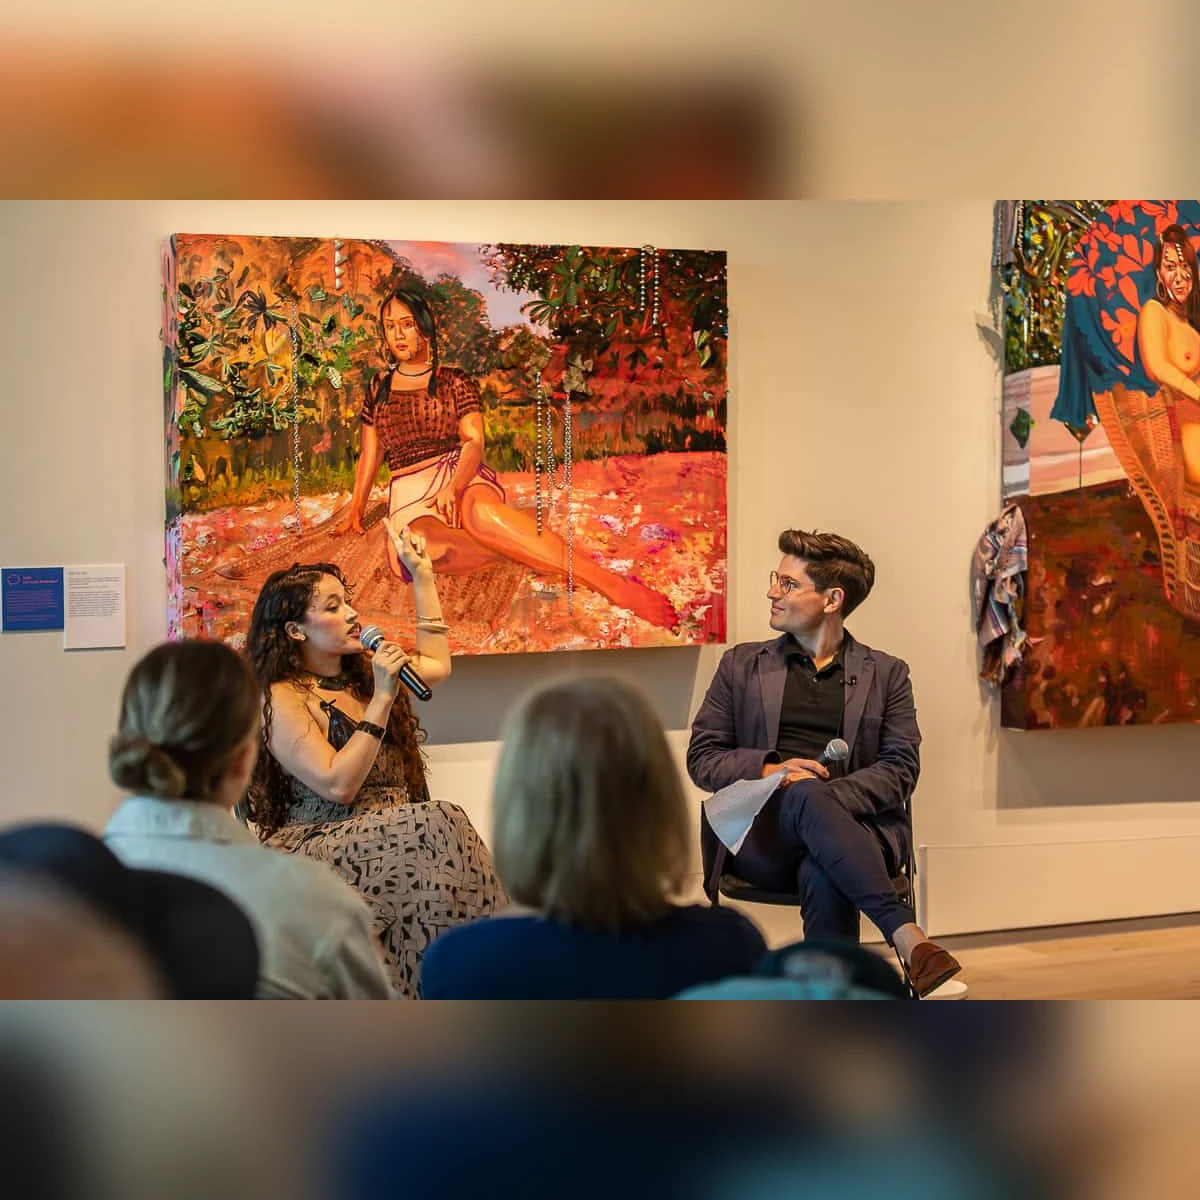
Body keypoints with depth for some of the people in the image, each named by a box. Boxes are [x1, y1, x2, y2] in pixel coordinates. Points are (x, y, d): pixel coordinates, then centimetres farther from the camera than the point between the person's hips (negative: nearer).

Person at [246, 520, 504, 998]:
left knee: (441, 828, -29)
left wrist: (422, 575, 32)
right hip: (323, 848, -7)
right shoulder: (283, 699, -6)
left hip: (394, 842, 7)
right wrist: (381, 699, -15)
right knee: (441, 823, -33)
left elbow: (436, 665, 35)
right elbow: (339, 785, -16)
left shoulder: (361, 673, 19)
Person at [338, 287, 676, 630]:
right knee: (426, 549, -39)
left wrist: (454, 487, -20)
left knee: (479, 511, -42)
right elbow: (370, 454, 22)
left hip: (459, 474, -1)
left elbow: (474, 442, 0)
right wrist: (355, 512, 10)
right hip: (410, 495, 2)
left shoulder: (454, 382, 12)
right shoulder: (379, 389, 20)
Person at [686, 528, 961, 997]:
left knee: (824, 879, -39)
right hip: (761, 838, 0)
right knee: (807, 795, -38)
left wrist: (831, 795, -15)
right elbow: (702, 758, 13)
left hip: (857, 824, 0)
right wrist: (770, 770, -9)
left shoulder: (886, 674, 17)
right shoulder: (741, 665, 20)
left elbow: (900, 769, 5)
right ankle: (907, 937, -48)